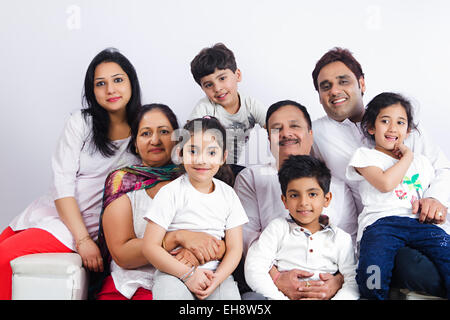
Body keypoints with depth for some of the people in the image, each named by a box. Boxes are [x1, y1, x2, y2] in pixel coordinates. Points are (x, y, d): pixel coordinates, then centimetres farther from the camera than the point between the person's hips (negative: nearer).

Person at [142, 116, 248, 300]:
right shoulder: (171, 193, -5)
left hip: (216, 271, 3)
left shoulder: (228, 194, 6)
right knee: (171, 292, -31)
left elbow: (234, 248, 5)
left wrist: (217, 278, -13)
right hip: (174, 271, -2)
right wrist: (188, 273, -15)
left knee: (230, 295, -23)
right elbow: (150, 247, -8)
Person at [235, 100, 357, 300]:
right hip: (267, 286, -2)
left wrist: (338, 281, -10)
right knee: (253, 295, -32)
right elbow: (247, 234, 0)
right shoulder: (251, 178, 13)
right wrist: (276, 278, -15)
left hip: (325, 285, 3)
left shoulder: (338, 187, 18)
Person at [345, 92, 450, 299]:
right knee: (372, 279, -33)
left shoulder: (420, 161, 31)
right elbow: (385, 184, -3)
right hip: (381, 222, -4)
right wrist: (407, 157, 8)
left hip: (419, 223, 4)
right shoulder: (365, 155, 15)